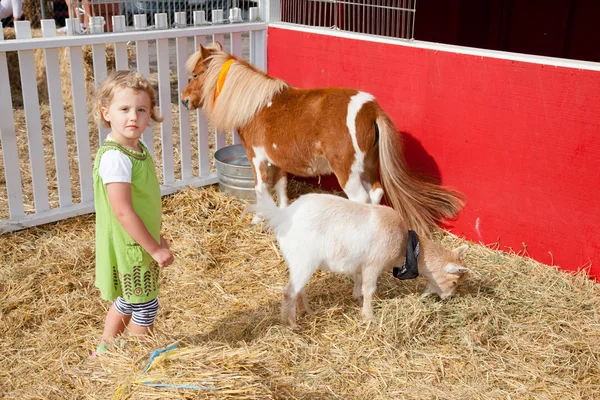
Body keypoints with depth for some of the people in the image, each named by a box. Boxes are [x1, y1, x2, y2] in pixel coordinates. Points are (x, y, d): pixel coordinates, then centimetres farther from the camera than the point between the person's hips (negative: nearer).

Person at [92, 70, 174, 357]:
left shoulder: (138, 149, 3)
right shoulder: (115, 158, -26)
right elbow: (122, 211, -28)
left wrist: (157, 237, 18)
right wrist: (155, 249, -23)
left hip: (140, 245, 9)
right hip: (128, 249, -9)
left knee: (125, 302, 25)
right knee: (144, 306, 8)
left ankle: (104, 351, 44)